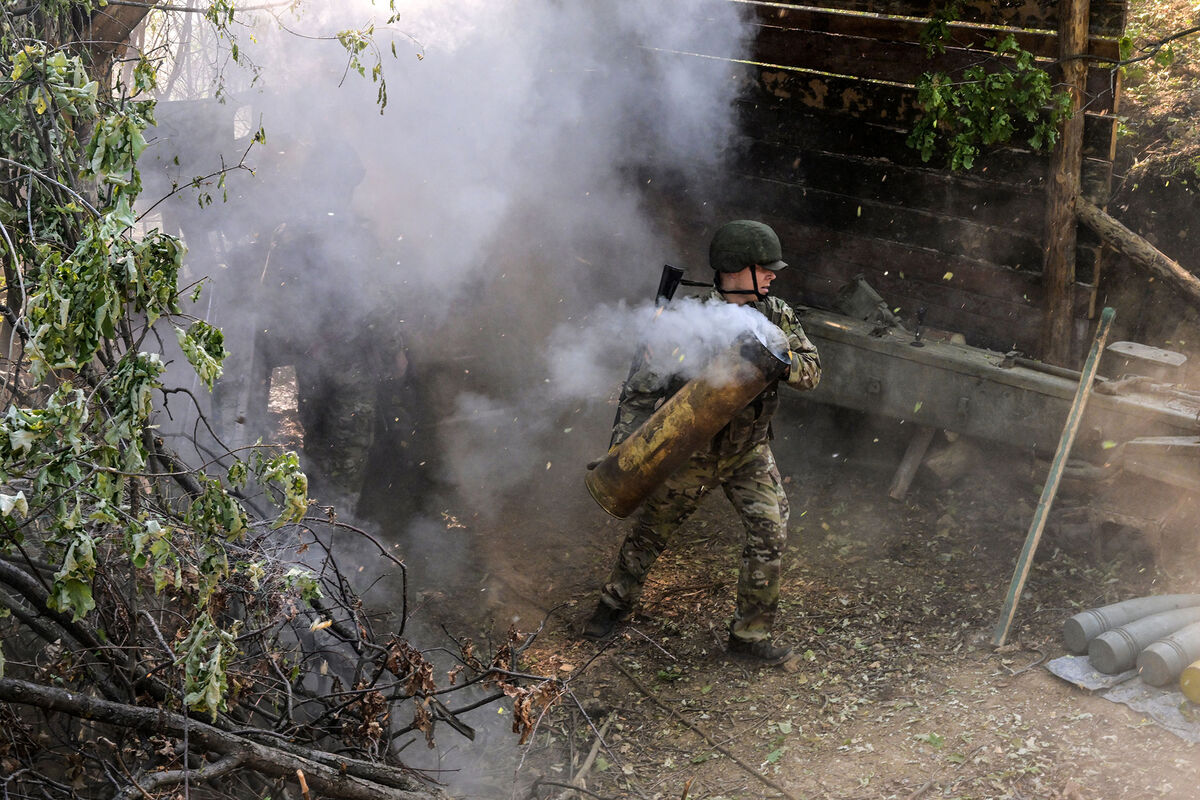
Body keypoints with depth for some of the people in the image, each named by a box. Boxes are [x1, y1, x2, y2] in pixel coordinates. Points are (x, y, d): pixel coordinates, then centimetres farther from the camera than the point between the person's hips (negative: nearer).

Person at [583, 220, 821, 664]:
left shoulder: (775, 315, -9)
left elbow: (812, 370, -10)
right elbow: (641, 387, -18)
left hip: (750, 452, 3)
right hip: (692, 452, -3)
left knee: (770, 534, -7)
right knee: (650, 532, 13)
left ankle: (750, 633, 9)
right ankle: (617, 599, 40)